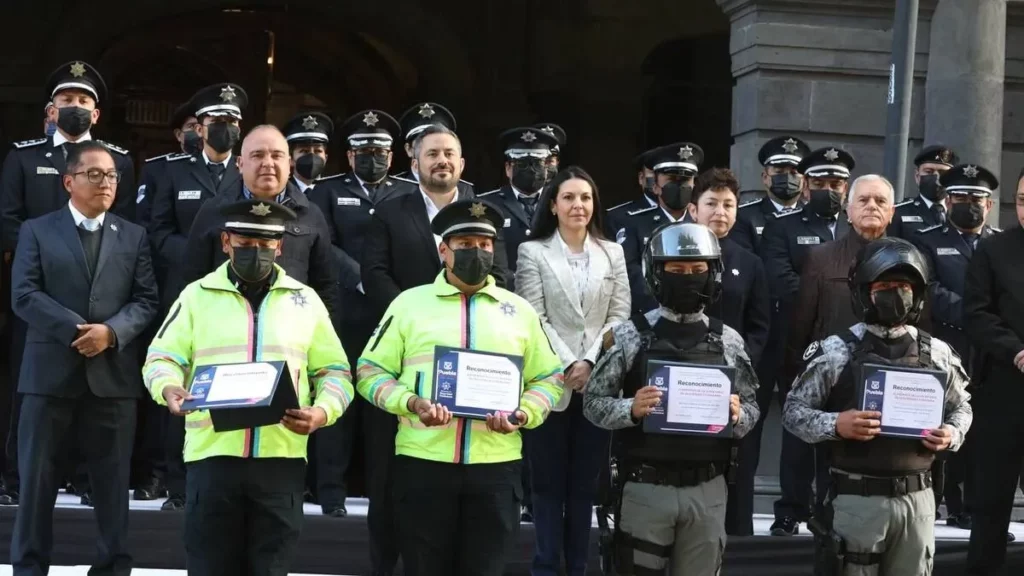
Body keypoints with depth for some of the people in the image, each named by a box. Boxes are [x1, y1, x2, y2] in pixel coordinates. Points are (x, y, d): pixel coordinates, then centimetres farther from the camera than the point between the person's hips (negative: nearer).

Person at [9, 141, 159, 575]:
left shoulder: (134, 236, 13)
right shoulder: (37, 231, 8)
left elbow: (147, 300, 5)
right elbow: (24, 294, -4)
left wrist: (111, 331, -13)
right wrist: (76, 329, -15)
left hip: (113, 372, 1)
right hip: (51, 369, -1)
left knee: (113, 478, 4)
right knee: (37, 475, 2)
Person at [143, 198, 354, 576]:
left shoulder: (305, 300, 10)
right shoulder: (197, 294, 8)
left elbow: (334, 371, 12)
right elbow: (162, 358, 8)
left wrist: (323, 412, -8)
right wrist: (169, 389, -15)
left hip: (281, 458, 1)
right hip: (212, 455, 0)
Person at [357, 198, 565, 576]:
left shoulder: (519, 310, 11)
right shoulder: (410, 303, 6)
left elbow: (548, 378, 14)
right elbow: (372, 370, 6)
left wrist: (522, 415, -5)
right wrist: (410, 403, -11)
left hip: (496, 466, 1)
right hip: (423, 462, -1)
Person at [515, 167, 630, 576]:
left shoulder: (612, 253, 11)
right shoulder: (533, 252, 2)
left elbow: (620, 316, 5)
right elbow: (534, 319, -4)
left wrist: (590, 363, -8)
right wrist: (567, 365, -13)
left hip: (598, 383, 2)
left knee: (585, 483, 6)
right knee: (548, 482, 2)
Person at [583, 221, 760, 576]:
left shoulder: (728, 341, 4)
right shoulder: (630, 336, -2)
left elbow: (751, 408, 10)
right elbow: (593, 402, 0)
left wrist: (737, 416, -12)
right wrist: (631, 409, -19)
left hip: (708, 490, 2)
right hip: (646, 487, -2)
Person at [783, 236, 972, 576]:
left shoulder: (937, 354, 5)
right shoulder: (836, 352, -4)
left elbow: (961, 408, 17)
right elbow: (793, 411, -1)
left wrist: (952, 434, -4)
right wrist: (835, 424, -18)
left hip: (917, 498, 3)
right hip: (856, 499, -3)